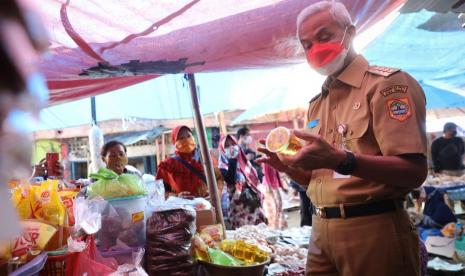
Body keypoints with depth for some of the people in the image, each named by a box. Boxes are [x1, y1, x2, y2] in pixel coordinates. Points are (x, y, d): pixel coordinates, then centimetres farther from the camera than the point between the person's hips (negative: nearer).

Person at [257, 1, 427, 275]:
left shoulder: (387, 84, -8)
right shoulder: (317, 103, 14)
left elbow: (414, 171, -19)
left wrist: (340, 160, -32)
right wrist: (288, 165, -2)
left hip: (372, 230, -6)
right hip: (322, 231, 7)